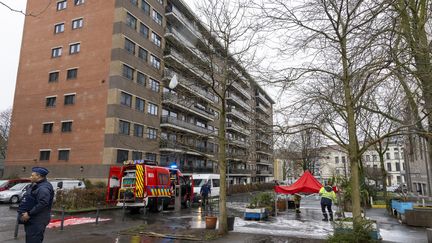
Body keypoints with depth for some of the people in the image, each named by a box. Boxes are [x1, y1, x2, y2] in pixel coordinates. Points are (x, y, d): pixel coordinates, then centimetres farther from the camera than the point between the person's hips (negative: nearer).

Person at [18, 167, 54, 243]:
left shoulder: (44, 188, -20)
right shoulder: (35, 186, 16)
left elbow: (42, 204, -29)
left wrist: (29, 214, -23)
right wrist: (24, 212, 12)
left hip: (37, 221, -11)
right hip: (30, 220, 11)